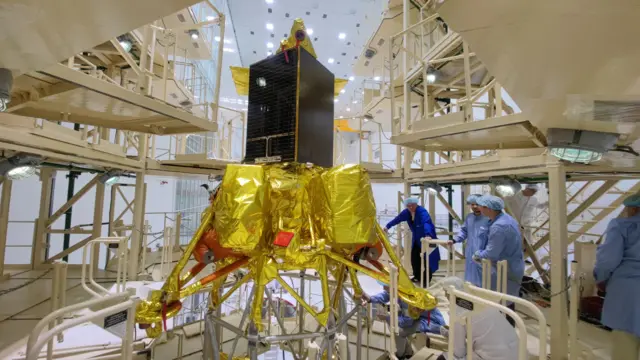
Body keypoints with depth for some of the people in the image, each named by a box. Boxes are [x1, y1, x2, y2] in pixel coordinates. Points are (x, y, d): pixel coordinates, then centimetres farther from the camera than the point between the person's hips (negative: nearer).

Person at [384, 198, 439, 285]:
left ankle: (427, 280, 5)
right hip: (416, 239, 7)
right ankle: (417, 277, 25)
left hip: (427, 238, -7)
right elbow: (397, 219, 9)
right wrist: (387, 226, 12)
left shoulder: (422, 211, -27)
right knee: (414, 258, 8)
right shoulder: (406, 212, -4)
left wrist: (428, 235, -60)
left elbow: (426, 223, -43)